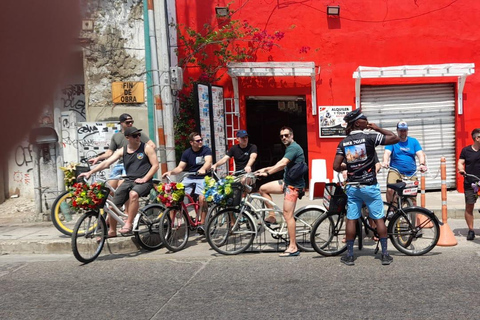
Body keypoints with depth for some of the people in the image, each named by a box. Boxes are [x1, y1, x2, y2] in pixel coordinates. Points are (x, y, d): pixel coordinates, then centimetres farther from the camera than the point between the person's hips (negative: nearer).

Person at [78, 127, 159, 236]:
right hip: (128, 181, 5)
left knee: (133, 194, -37)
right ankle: (112, 231, 22)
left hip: (143, 181, -4)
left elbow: (155, 165, -3)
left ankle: (129, 224, -27)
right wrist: (90, 172, -8)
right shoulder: (122, 151, 7)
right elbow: (106, 163, 2)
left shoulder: (146, 148, -1)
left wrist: (144, 179, -13)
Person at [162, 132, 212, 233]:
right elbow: (180, 168, 6)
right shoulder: (186, 153, 8)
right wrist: (171, 172, -14)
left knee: (202, 198, -28)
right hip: (189, 178, 3)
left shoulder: (206, 150, -2)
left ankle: (202, 224, -18)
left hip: (203, 178, -3)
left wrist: (203, 169, -43)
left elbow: (208, 162, -21)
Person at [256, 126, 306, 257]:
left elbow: (282, 164, -29)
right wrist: (265, 169, 19)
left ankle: (293, 248, -8)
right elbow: (281, 164, 24)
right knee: (263, 189, 8)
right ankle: (272, 216, 14)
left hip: (293, 185, -10)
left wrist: (267, 173, -33)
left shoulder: (293, 147, -15)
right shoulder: (290, 148, 18)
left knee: (287, 214, -11)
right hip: (287, 182, 10)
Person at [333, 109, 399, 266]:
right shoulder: (370, 137, -10)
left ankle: (349, 255, 11)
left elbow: (336, 166, -2)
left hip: (352, 187, 3)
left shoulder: (343, 143, 1)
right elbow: (395, 138, -9)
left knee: (351, 220, 7)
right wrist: (378, 128, 1)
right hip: (370, 186, -3)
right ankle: (385, 254, 10)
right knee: (379, 219, 6)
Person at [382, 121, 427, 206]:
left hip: (411, 174, 2)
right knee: (390, 189, -26)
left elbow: (420, 154, 0)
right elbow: (387, 153, -9)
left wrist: (422, 164, -21)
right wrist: (385, 161, -32)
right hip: (395, 172, -2)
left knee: (413, 198, 4)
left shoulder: (413, 141, 11)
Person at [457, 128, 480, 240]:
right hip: (469, 183, 0)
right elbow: (460, 162, 2)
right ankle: (471, 230, 10)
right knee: (469, 206, 1)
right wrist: (461, 169, -19)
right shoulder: (466, 150, 4)